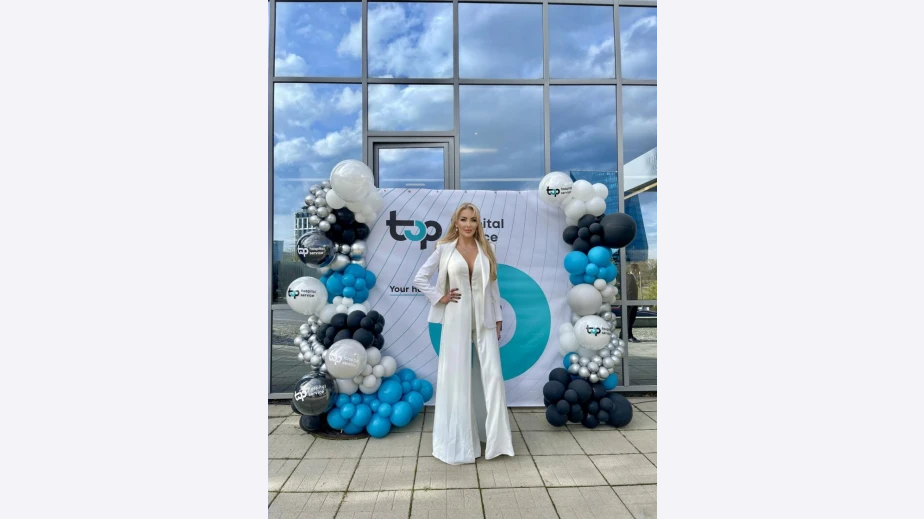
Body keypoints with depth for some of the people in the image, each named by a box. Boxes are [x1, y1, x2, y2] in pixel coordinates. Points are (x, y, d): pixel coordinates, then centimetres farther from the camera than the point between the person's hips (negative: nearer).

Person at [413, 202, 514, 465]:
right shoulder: (444, 249, 0)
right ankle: (460, 440, 19)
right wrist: (439, 298, -6)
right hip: (457, 318, -2)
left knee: (492, 374, 1)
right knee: (457, 376, 4)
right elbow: (420, 278, 2)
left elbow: (493, 286, 10)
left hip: (484, 318, 2)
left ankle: (495, 437, 17)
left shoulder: (485, 250, 7)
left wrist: (498, 318, 8)